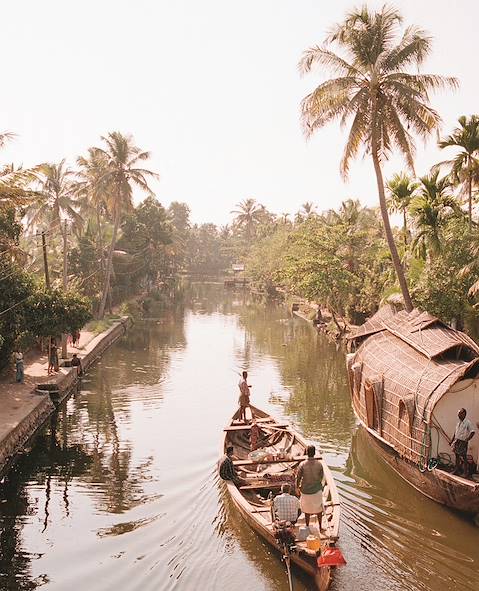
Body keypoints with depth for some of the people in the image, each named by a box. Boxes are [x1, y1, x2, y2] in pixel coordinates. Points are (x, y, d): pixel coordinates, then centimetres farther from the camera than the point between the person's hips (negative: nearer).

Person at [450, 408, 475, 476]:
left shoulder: (467, 422, -13)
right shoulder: (459, 422, 11)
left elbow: (472, 432, -15)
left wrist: (467, 440, -20)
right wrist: (452, 440, 20)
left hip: (463, 442, -7)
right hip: (457, 441, 7)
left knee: (463, 458, -3)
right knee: (457, 457, 14)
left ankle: (466, 473, 6)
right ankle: (457, 470, 24)